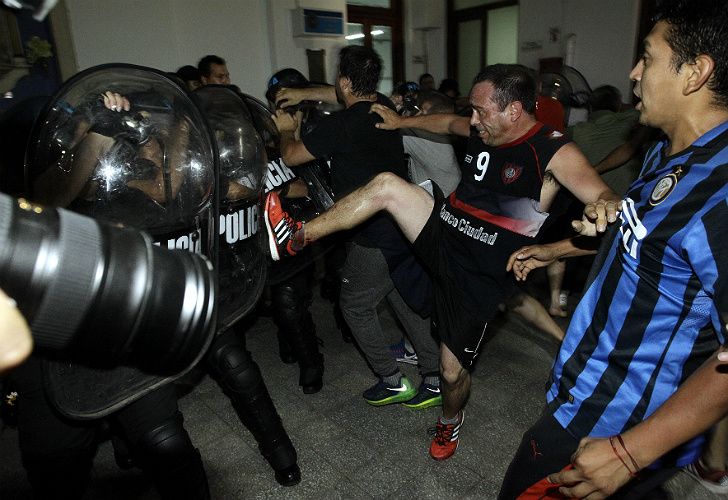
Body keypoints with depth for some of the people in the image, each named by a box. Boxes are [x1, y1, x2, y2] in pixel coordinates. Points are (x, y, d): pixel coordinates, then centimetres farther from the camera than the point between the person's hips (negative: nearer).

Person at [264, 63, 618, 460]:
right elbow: (449, 122, 25)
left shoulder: (552, 151, -16)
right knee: (386, 185, -16)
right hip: (441, 233, 6)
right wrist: (402, 121, 24)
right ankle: (299, 236, -9)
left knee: (453, 369, 3)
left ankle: (450, 421, 39)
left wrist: (604, 205, -51)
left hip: (478, 274, -5)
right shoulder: (483, 130, 3)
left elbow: (600, 194, -28)